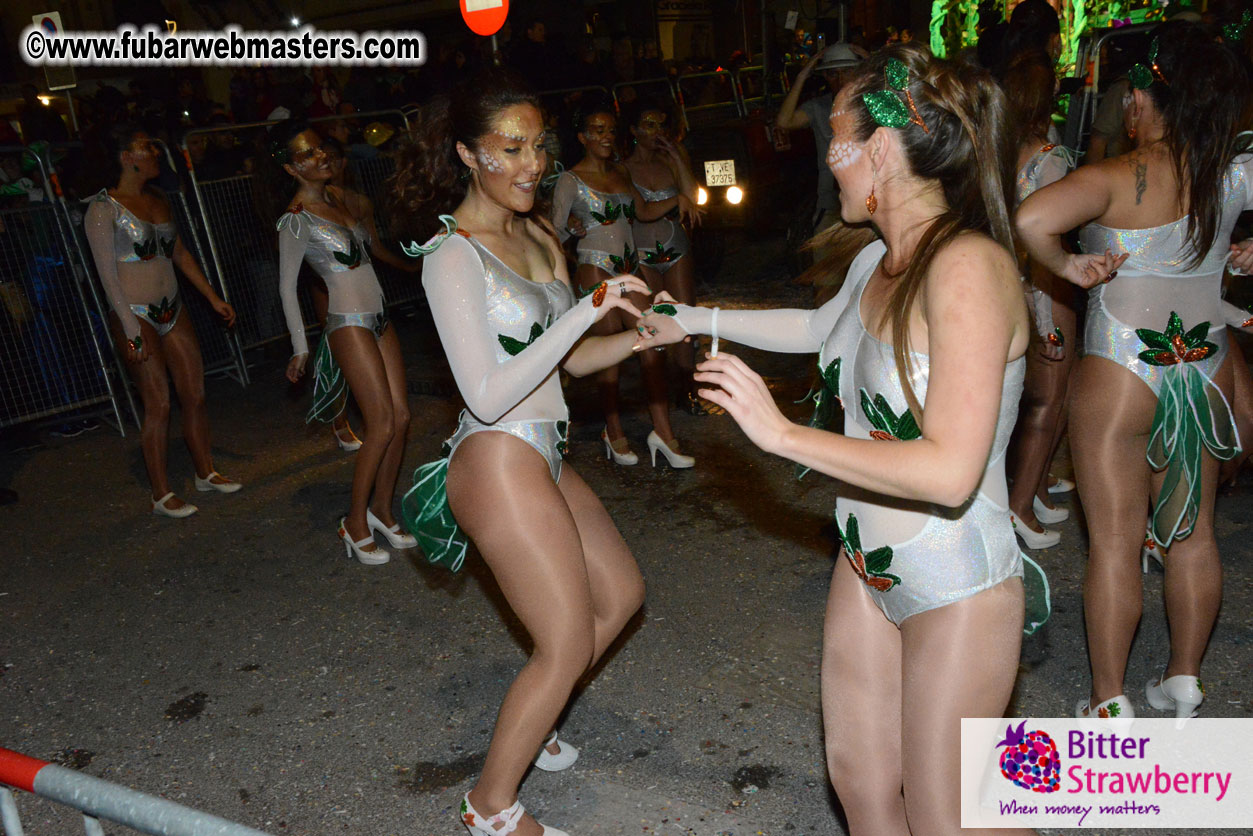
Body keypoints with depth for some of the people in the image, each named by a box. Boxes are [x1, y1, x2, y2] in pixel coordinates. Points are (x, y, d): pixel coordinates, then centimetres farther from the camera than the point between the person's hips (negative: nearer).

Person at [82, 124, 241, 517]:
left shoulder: (159, 202, 11)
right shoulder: (104, 208, -10)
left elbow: (181, 255, 20)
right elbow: (107, 273, -14)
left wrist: (214, 299, 18)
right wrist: (132, 330, -19)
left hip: (171, 311, 7)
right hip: (134, 316, -7)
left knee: (195, 396, 9)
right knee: (159, 405, -4)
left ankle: (205, 473, 26)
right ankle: (162, 496, 9)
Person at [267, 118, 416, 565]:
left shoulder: (342, 197, 10)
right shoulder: (296, 221, -11)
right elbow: (286, 287, -6)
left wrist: (368, 220, 10)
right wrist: (300, 348, -4)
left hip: (379, 318, 8)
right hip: (348, 325, -8)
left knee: (401, 416, 4)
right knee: (382, 424, -9)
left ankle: (382, 509, 21)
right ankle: (356, 523, 6)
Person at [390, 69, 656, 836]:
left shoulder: (536, 234, 9)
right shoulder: (452, 254, -15)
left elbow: (573, 357, 13)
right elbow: (488, 393, -22)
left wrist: (639, 334, -5)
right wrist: (586, 308, -24)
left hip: (542, 455, 9)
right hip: (499, 462, -8)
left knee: (621, 592, 19)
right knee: (569, 644, 1)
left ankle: (528, 720, 39)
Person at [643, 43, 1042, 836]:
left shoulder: (968, 266, -25)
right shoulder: (877, 262, 1)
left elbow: (950, 470, -32)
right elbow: (817, 327, 24)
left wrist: (784, 433, -25)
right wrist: (695, 318, 30)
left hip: (958, 587, -8)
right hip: (868, 565, 8)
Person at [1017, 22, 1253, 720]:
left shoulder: (1118, 179, -16)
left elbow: (1031, 220, -33)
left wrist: (1068, 265, -16)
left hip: (1121, 376, -5)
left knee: (1115, 540, 4)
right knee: (1194, 532, 16)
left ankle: (1110, 700, 14)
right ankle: (1185, 678, 31)